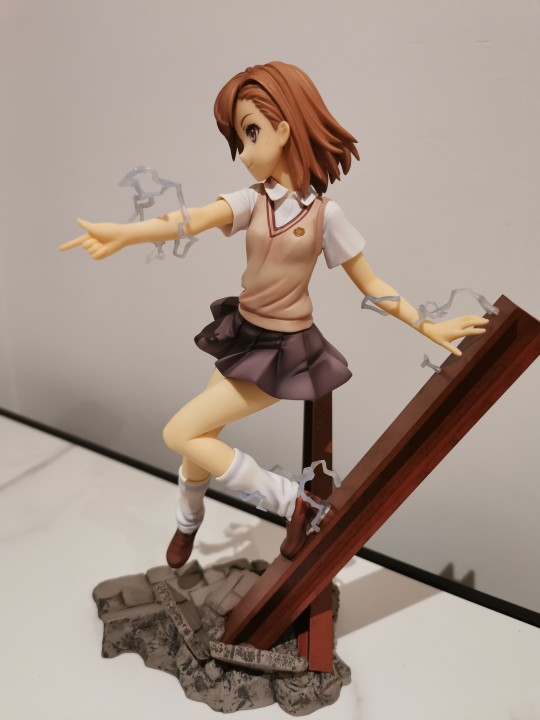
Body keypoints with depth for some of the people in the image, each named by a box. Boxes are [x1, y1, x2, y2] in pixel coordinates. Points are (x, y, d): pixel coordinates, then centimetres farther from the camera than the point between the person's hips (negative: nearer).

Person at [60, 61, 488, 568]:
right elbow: (194, 219, -25)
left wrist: (428, 327, -13)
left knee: (180, 433, -11)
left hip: (282, 352, -5)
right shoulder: (251, 201, -5)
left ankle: (293, 501, -1)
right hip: (242, 336, 5)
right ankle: (188, 519, 45)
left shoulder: (325, 214, -13)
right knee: (200, 438, 15)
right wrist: (123, 234, -44)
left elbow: (370, 285, -5)